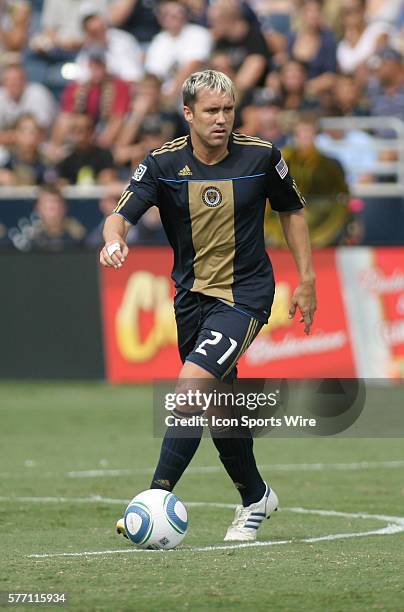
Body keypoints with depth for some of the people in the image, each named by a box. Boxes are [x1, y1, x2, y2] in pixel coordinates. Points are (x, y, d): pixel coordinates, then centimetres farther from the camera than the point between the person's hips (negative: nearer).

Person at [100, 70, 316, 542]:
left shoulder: (260, 156, -8)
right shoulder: (163, 163, -7)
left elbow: (291, 210, 8)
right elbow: (122, 214, -17)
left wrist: (306, 279, 7)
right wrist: (114, 241, -41)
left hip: (245, 295, -4)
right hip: (192, 295, 4)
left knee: (191, 384, -22)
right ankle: (254, 497, 37)